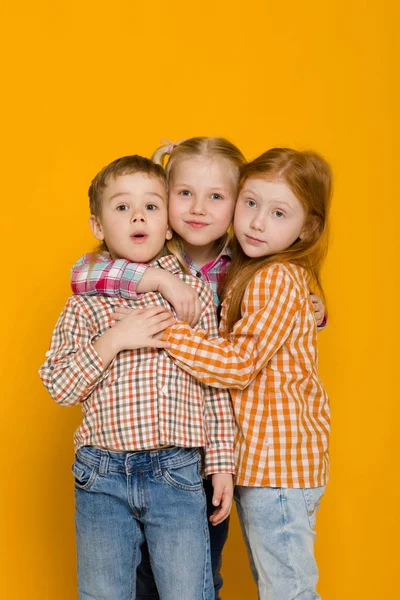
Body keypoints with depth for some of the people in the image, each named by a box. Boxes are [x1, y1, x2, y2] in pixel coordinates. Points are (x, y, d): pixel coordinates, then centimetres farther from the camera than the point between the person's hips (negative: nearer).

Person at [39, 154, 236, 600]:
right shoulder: (86, 302, 2)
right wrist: (111, 341, -15)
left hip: (178, 474, 0)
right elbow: (59, 387, -2)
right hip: (103, 477, 0)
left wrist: (221, 462, 5)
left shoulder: (194, 292, 5)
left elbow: (216, 385, 8)